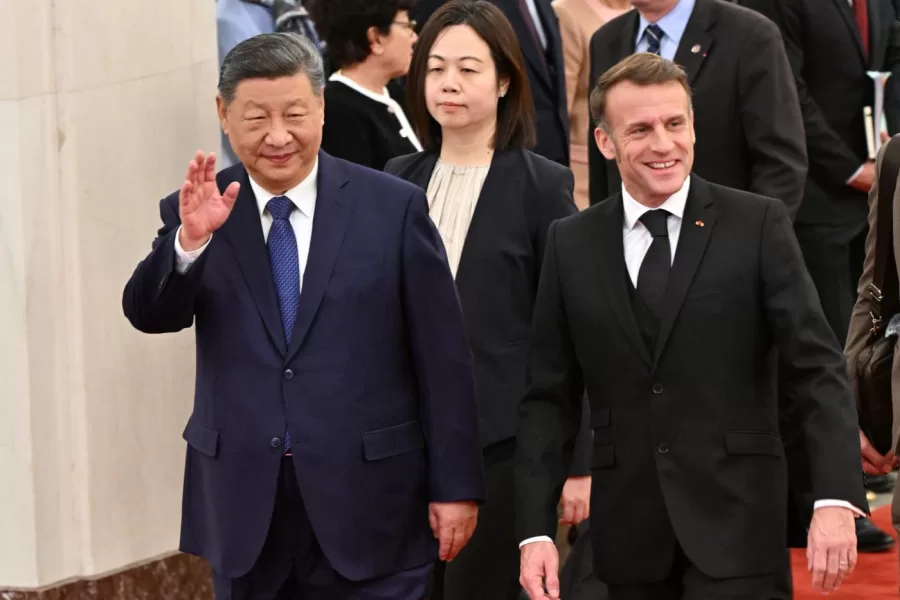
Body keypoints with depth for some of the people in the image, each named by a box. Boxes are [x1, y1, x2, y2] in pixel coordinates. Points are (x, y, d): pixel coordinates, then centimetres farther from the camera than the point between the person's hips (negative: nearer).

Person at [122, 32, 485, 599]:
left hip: (367, 504, -2)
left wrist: (455, 485, -2)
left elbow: (442, 360, -1)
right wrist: (190, 240, -28)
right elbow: (150, 314, -10)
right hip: (245, 505, 2)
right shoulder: (198, 213, 4)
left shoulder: (393, 207, -2)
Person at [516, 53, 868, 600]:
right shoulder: (571, 245, 6)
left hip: (736, 527, -3)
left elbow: (819, 369, -7)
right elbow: (550, 398, 7)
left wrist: (836, 500, -19)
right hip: (629, 531, 3)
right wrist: (535, 531, -1)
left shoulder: (758, 226, -2)